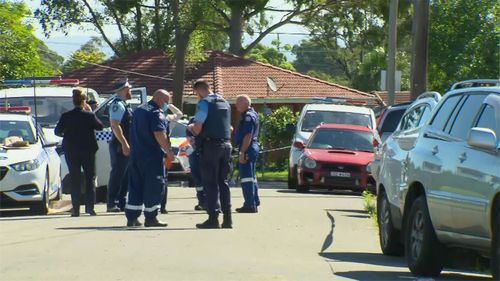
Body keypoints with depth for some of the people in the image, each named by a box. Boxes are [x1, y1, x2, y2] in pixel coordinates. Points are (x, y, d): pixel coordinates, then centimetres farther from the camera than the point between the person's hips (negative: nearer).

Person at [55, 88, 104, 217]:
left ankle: (76, 209, 1)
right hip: (88, 151, -1)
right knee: (90, 178, 9)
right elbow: (100, 127, 2)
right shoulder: (89, 115, -11)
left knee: (74, 180, 6)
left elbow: (57, 131, 0)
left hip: (71, 151, 1)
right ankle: (90, 206, 0)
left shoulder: (66, 116, -6)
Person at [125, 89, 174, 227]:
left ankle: (132, 218, 10)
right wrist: (169, 152, -18)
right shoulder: (156, 114, -14)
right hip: (151, 156, -9)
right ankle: (151, 218, -2)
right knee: (154, 186, -2)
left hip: (136, 154, 9)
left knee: (135, 186, 11)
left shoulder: (139, 110, 16)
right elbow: (159, 134, -23)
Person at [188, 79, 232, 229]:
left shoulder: (204, 102, -9)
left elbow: (197, 128, -15)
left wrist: (191, 127, 9)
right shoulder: (225, 103, 15)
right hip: (226, 144, 7)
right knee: (223, 182, 12)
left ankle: (213, 218, -6)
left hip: (210, 145, -7)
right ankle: (227, 218, 9)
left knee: (210, 183, -3)